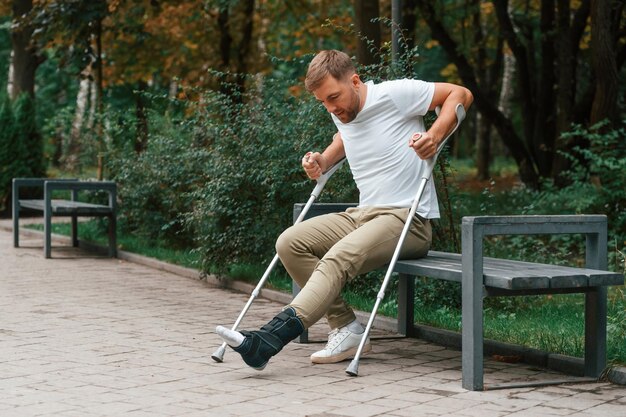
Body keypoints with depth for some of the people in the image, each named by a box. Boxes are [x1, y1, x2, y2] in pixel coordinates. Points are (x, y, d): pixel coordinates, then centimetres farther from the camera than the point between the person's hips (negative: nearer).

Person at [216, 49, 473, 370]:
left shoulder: (395, 94, -7)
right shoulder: (341, 113, 13)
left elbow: (461, 94, -1)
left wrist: (434, 135, -17)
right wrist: (322, 161, 19)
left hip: (407, 220, -8)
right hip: (362, 214, 8)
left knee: (340, 257, -33)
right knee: (290, 243, -12)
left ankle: (269, 339, -44)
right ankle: (346, 328, -12)